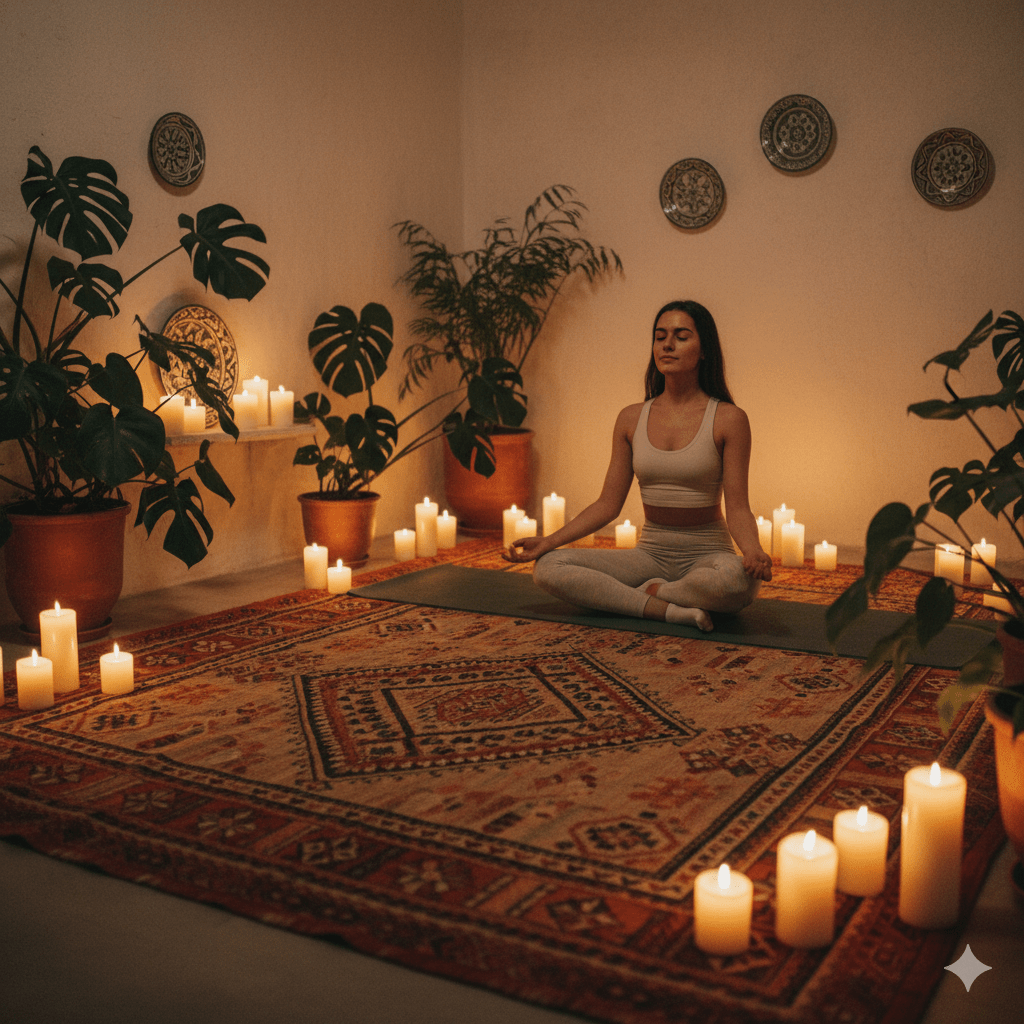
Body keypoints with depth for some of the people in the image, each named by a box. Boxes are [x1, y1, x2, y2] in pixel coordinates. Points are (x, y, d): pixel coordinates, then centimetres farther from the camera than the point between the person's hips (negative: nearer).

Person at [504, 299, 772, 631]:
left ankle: (651, 591, -11)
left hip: (708, 554, -3)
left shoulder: (728, 419, -6)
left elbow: (737, 507, -9)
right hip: (651, 552, 3)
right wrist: (548, 541, -4)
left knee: (737, 580, -40)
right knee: (548, 568, -18)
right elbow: (608, 504, 6)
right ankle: (669, 609, -22)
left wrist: (753, 550, -30)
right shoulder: (631, 419, 5)